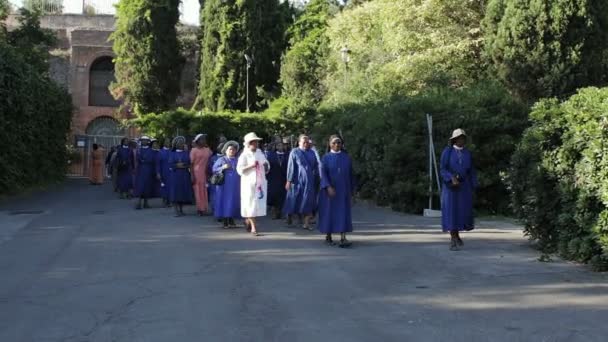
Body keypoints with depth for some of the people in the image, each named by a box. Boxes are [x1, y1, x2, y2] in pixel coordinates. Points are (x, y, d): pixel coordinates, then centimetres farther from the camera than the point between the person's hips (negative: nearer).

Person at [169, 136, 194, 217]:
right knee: (176, 192, -6)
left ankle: (181, 209, 15)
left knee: (184, 192, 2)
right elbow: (170, 164, -2)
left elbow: (190, 163, 6)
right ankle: (177, 211, -5)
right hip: (175, 175, -2)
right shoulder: (172, 154, 7)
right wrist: (177, 165, -16)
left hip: (185, 176, 2)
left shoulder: (186, 153, 12)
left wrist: (187, 166, -13)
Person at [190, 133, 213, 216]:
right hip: (197, 173, -4)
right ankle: (199, 209, 5)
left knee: (205, 191, 4)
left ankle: (204, 208, 11)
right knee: (198, 191, -1)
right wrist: (192, 176, -9)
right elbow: (191, 164, -3)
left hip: (205, 173, 4)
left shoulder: (207, 150, 11)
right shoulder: (194, 150, -2)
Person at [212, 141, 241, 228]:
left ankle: (231, 221, 13)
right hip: (225, 185, -4)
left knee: (234, 202, 5)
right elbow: (214, 169, -3)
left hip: (235, 186, 4)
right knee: (225, 201, -3)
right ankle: (225, 222, 2)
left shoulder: (237, 160, 14)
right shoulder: (221, 160, 2)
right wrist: (223, 167, -16)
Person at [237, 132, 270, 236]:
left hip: (260, 182, 5)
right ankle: (253, 227, 2)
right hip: (249, 183, -5)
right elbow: (240, 169, -11)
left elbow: (266, 165, 20)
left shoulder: (260, 153, 11)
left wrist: (266, 166, -3)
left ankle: (248, 220, 31)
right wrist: (251, 166, -21)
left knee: (259, 203, 7)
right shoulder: (244, 155, -5)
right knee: (251, 204, -3)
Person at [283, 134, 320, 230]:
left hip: (309, 181, 3)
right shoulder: (294, 152, -3)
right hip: (297, 181, -3)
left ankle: (306, 223, -1)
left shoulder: (312, 153, 9)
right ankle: (289, 216, 28)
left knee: (308, 202, -2)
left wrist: (317, 180, 9)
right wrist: (289, 181, -11)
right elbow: (290, 167, -6)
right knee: (294, 200, 5)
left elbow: (316, 167, 13)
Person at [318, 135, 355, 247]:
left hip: (343, 190, 2)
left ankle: (343, 238, -13)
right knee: (329, 212, 5)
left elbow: (351, 174, 10)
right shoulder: (326, 158, -2)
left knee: (343, 213, -7)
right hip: (330, 190, -2)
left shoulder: (346, 157, 5)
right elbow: (323, 174, -12)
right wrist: (328, 187, -26)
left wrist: (352, 189, 9)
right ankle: (328, 236, 19)